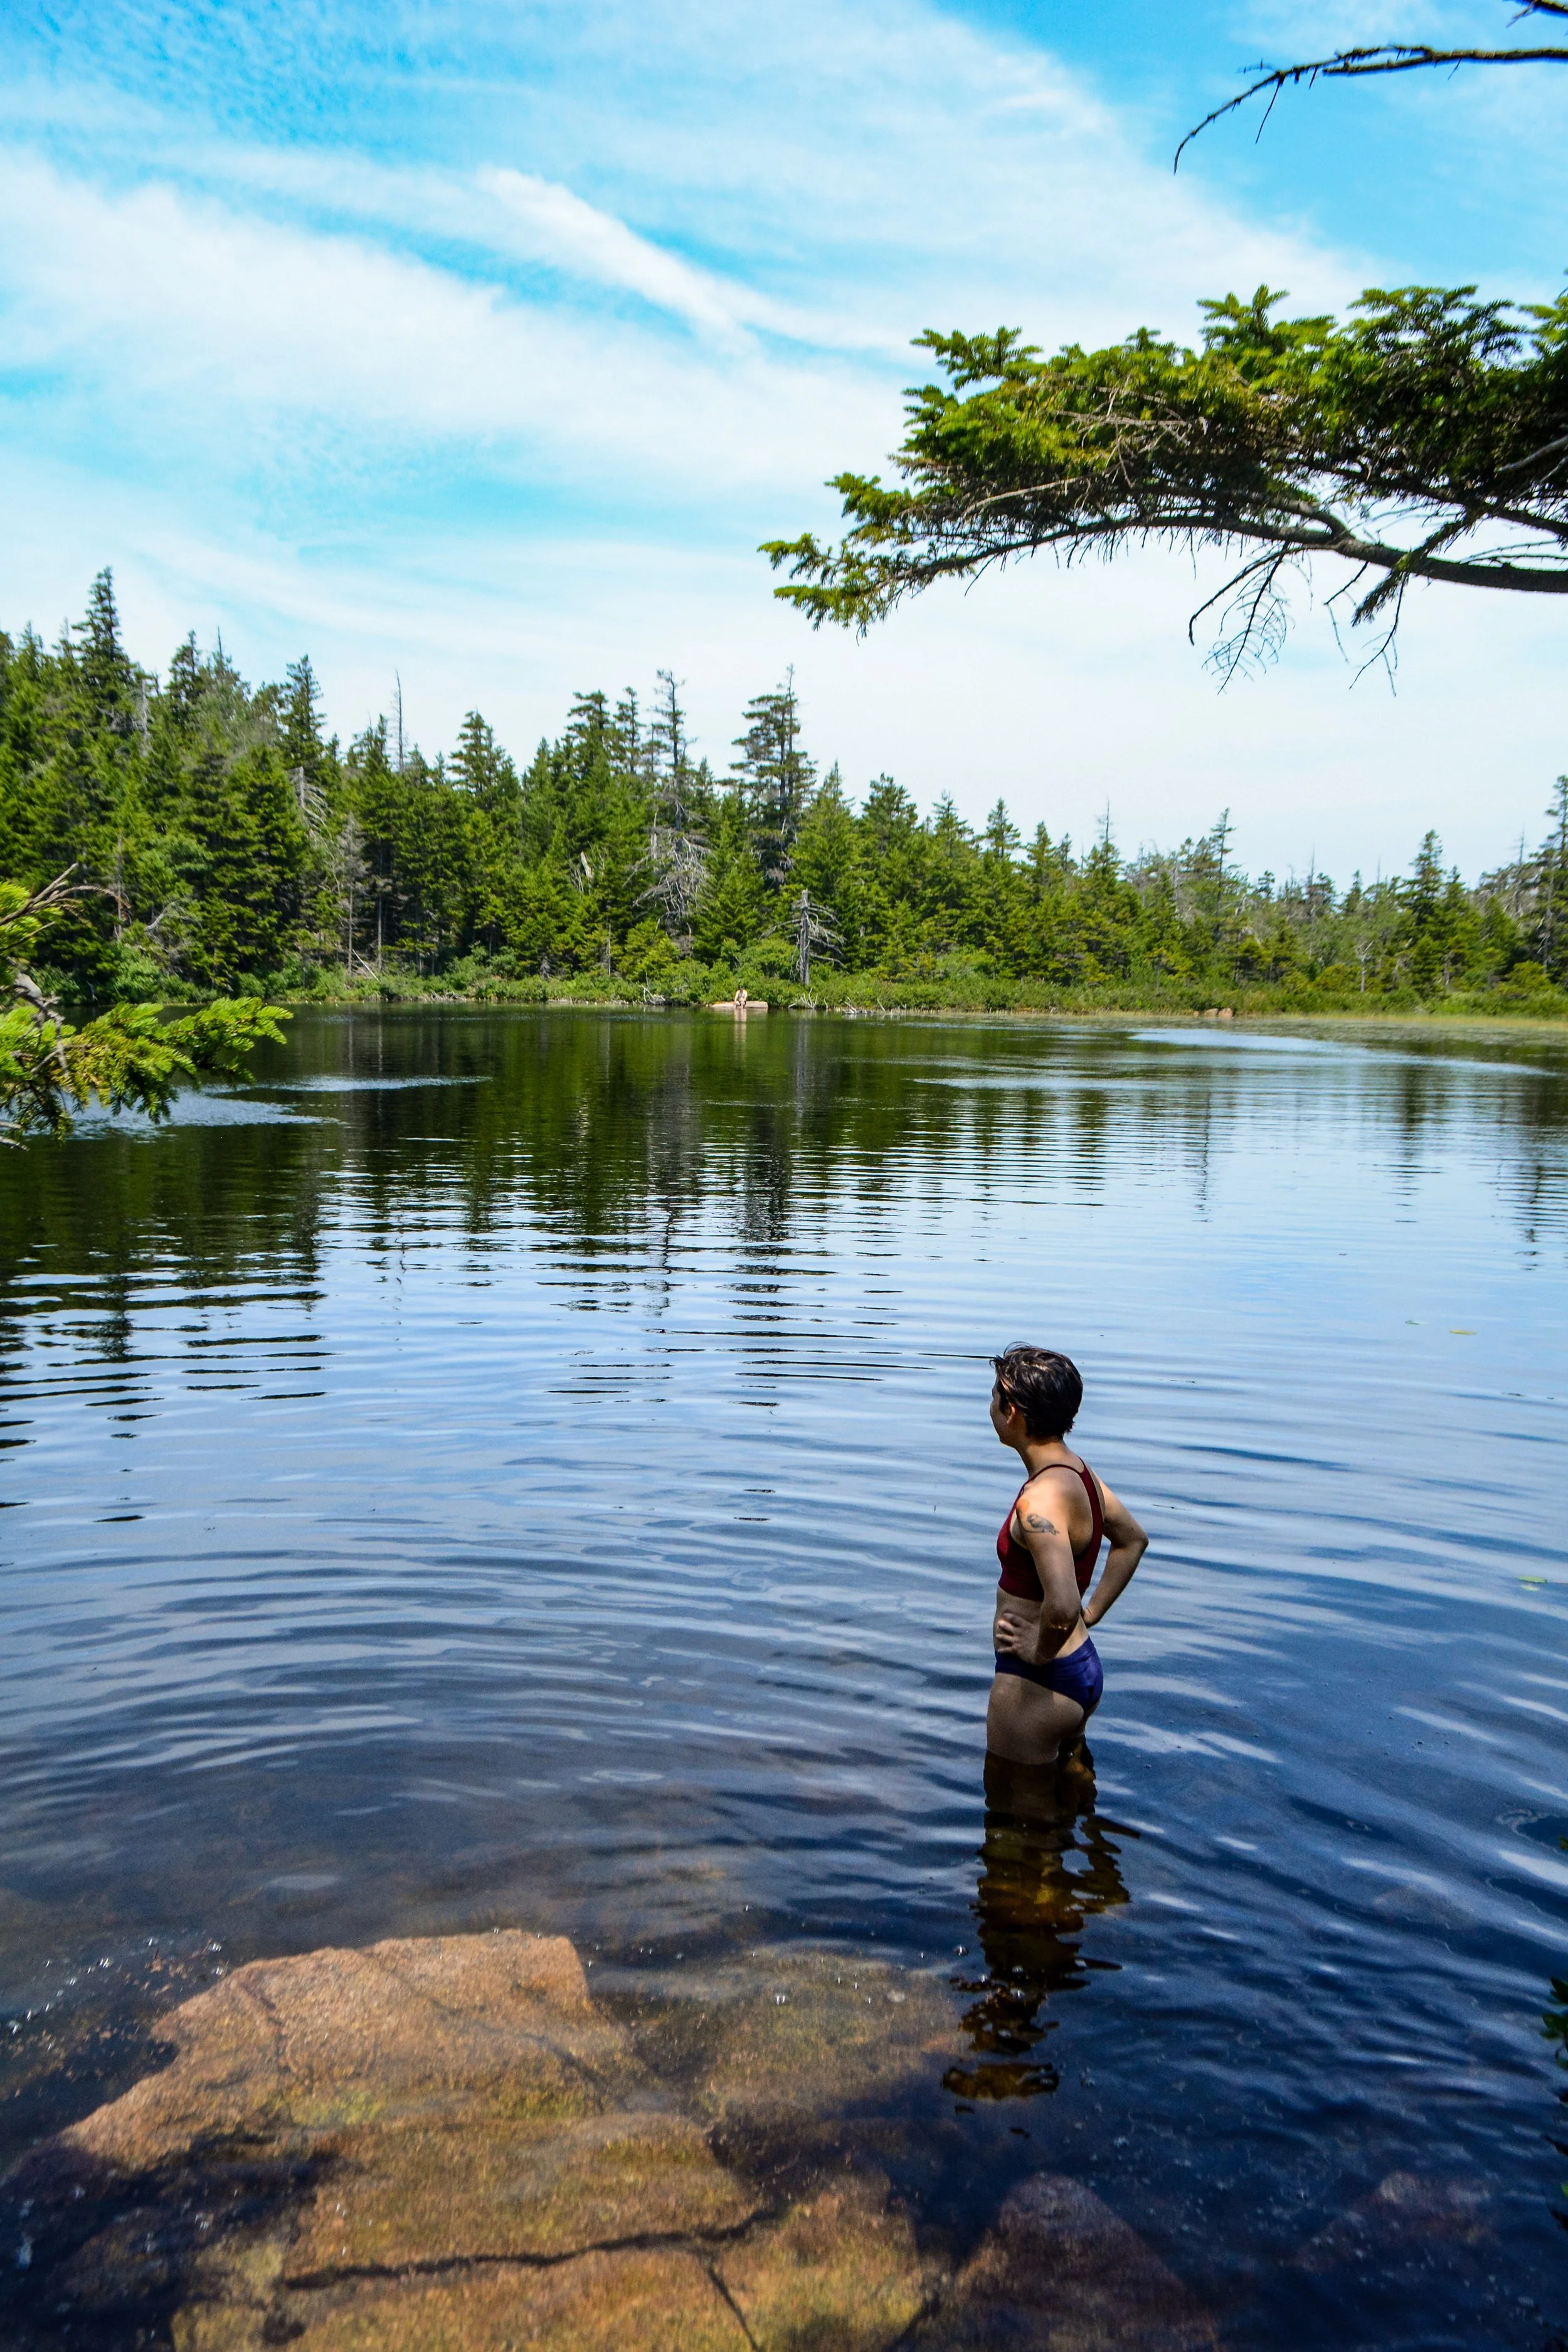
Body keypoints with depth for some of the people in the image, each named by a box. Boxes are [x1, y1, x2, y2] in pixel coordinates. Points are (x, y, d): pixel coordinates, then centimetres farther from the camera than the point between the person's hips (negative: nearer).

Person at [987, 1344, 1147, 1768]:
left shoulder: (1040, 1500, -28)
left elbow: (1062, 1608, -39)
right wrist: (1090, 1615, 14)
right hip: (1083, 1667, 9)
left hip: (1037, 1684, -9)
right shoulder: (1078, 1471, 2)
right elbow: (1133, 1539, 19)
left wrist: (1040, 1651, -20)